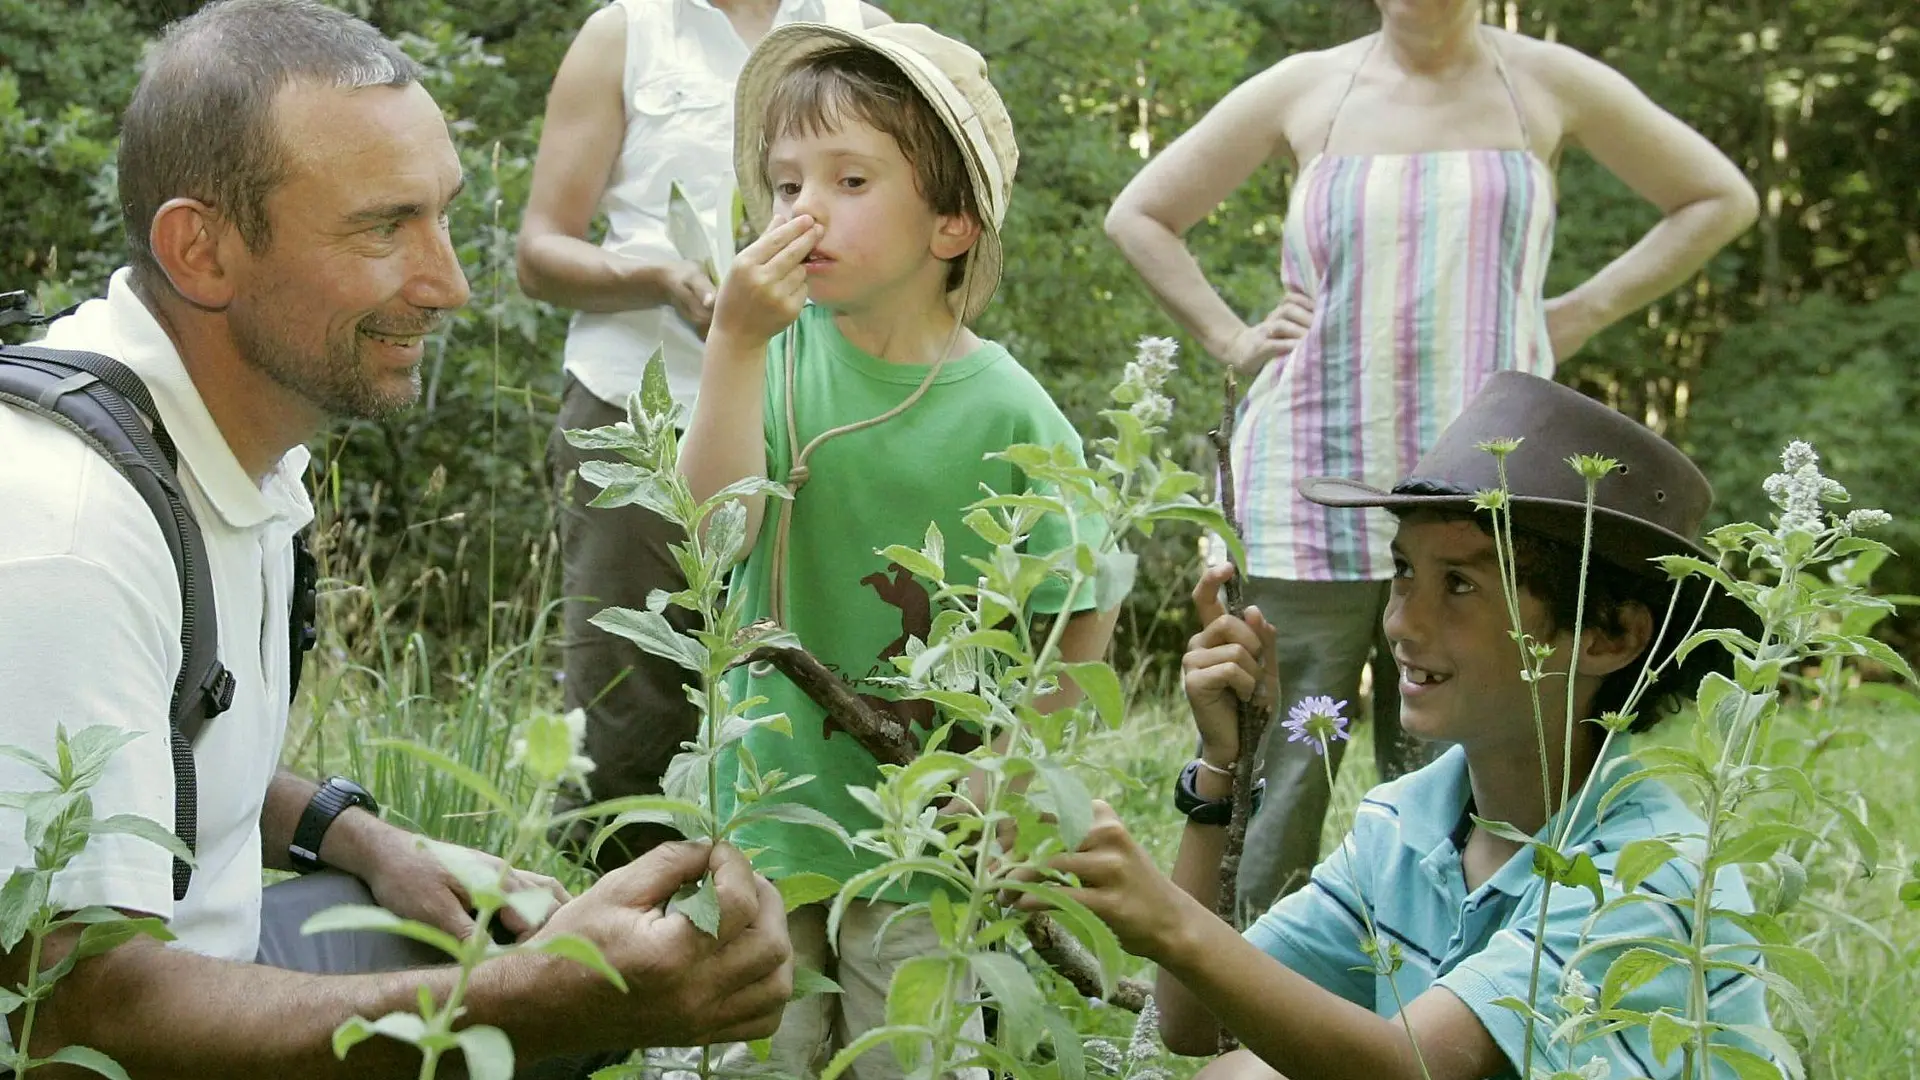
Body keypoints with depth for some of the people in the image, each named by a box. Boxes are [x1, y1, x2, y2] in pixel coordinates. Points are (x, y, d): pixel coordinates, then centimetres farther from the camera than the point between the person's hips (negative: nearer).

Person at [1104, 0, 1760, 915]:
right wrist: (1232, 341, 7)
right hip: (1310, 482, 0)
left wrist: (1583, 314, 8)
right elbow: (1139, 215, 19)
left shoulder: (1547, 86, 7)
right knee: (1284, 770, -2)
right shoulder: (1305, 91, 8)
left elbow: (1719, 199, 18)